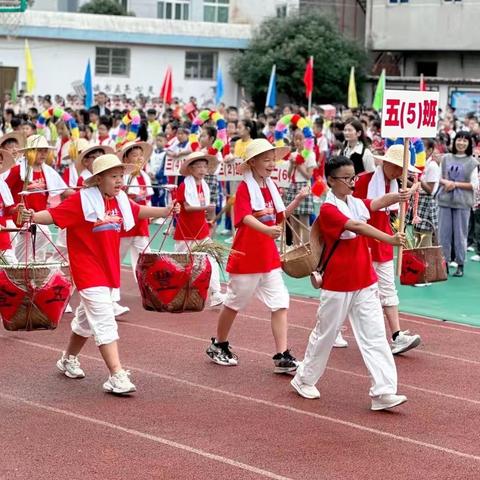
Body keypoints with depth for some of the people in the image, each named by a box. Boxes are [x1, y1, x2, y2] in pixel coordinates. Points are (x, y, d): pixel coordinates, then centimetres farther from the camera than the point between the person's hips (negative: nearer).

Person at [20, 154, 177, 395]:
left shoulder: (120, 201, 6)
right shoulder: (81, 200, -17)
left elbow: (138, 211, 24)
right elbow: (54, 215, -23)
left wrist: (165, 211, 23)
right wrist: (32, 217, -40)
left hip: (109, 270, 8)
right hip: (88, 271, -8)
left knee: (87, 318, 24)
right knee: (104, 321, -15)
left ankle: (69, 359, 44)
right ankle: (116, 376, -18)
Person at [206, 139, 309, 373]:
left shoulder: (272, 187, 8)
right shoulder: (245, 187, -14)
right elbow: (246, 217, -29)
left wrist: (297, 201, 1)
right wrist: (266, 230, -47)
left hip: (269, 256, 6)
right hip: (246, 256, -6)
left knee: (280, 303, -2)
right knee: (234, 303, 9)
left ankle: (282, 357, -3)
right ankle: (218, 345, 29)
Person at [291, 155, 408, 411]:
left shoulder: (357, 204, 7)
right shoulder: (328, 210, -15)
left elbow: (378, 203, -13)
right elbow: (357, 227, -30)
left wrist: (398, 196, -34)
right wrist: (390, 239, -41)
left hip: (365, 283, 6)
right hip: (338, 283, -6)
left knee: (375, 336, -1)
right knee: (325, 333, 9)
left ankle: (383, 392, -4)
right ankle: (304, 379, 29)